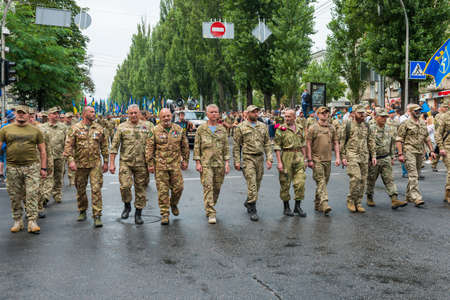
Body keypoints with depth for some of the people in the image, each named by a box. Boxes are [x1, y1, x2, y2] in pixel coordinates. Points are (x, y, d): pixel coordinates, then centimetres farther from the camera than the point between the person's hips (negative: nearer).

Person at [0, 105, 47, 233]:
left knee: (32, 195, -5)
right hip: (12, 168, 1)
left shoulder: (35, 130, 8)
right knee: (15, 197, 8)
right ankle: (17, 221, 20)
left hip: (31, 167, -1)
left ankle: (32, 222, -1)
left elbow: (42, 151, 10)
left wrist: (43, 168, 5)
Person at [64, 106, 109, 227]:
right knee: (80, 189, 12)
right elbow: (68, 145, -4)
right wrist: (70, 160, -15)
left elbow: (104, 146, 11)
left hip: (95, 163, 0)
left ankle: (97, 215, -3)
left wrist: (106, 162, 9)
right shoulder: (75, 128, 0)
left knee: (96, 189, -7)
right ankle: (82, 212, 30)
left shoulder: (99, 128, 6)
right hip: (80, 164, 0)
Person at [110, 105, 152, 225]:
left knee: (140, 188, 5)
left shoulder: (147, 127, 6)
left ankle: (138, 213, 18)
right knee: (125, 186, -13)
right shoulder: (122, 127, 2)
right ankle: (127, 206, 15)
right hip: (125, 162, -1)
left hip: (141, 163, 1)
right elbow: (114, 146, 2)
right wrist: (112, 163, -4)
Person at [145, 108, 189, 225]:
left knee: (178, 187, 4)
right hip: (160, 165, -2)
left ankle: (173, 204, 35)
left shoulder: (178, 130, 7)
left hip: (175, 164, 2)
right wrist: (150, 164, -5)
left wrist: (185, 160, 13)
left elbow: (185, 146, 15)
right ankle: (164, 214, 10)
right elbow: (149, 148, -1)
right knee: (162, 190, 0)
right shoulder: (155, 131, -2)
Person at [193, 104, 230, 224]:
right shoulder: (201, 129, 2)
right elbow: (196, 147, 1)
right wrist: (197, 162, -6)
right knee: (208, 187, -9)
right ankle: (211, 214, -8)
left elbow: (226, 147, 10)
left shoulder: (222, 129, 9)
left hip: (219, 163, 3)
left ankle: (209, 208, 28)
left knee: (217, 188, 9)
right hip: (205, 163, -3)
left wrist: (227, 162, 2)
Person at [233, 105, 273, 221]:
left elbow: (267, 144, 12)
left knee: (257, 184, 11)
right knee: (252, 184, -10)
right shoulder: (241, 127, -1)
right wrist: (237, 161, -6)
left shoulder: (263, 126, 11)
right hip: (248, 158, -4)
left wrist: (269, 158, 3)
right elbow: (236, 146, -1)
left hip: (260, 158, 5)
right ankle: (252, 209, -2)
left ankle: (248, 202, 32)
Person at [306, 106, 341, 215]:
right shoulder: (313, 128, -3)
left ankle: (317, 204, 23)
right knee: (321, 181, -13)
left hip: (328, 159, 5)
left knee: (324, 182, 11)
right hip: (317, 159, -5)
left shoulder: (332, 128, 10)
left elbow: (336, 143, 13)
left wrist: (338, 157, 4)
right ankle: (324, 204, -19)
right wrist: (309, 160, -9)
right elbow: (308, 144, -4)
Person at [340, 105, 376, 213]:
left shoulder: (366, 126, 13)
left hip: (364, 156, 5)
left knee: (363, 180, 4)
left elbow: (371, 141, 15)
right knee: (356, 178, -17)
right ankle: (351, 200, 0)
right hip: (352, 155, -5)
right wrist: (343, 156, -5)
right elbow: (342, 142, 0)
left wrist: (373, 156, 8)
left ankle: (358, 203, 14)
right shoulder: (348, 125, 0)